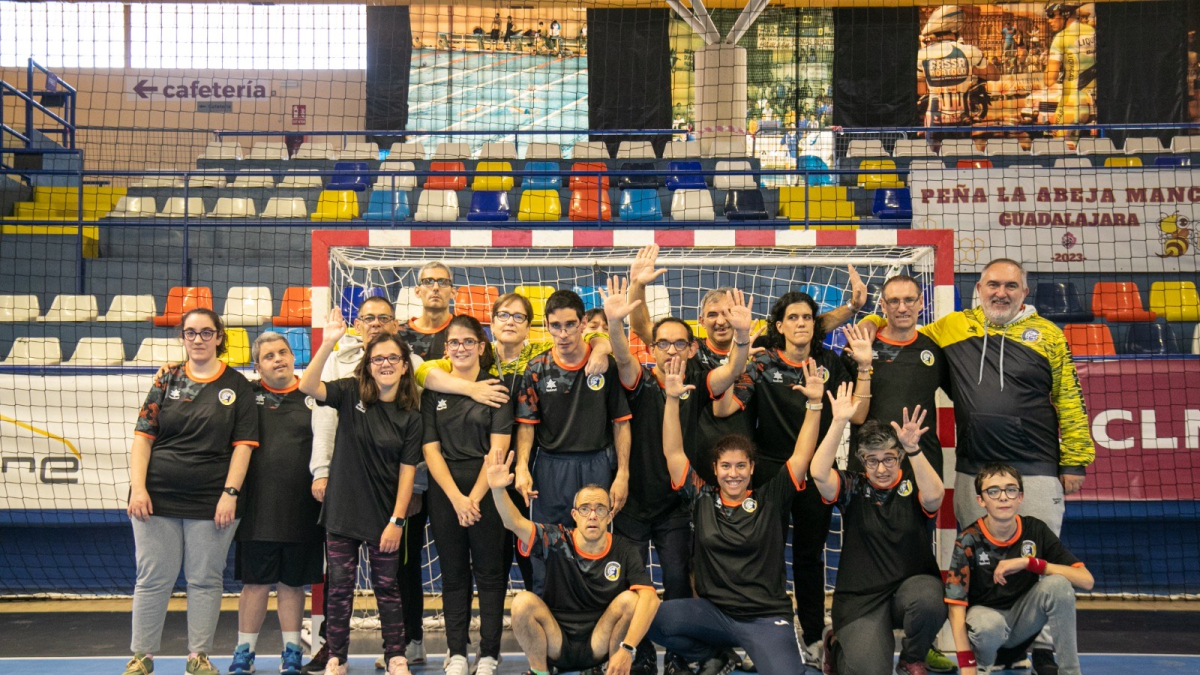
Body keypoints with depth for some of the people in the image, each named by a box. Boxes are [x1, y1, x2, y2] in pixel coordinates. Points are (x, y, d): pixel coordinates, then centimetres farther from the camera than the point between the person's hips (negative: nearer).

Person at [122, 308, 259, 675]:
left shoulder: (237, 386, 3)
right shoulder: (167, 380, 7)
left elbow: (243, 444, -1)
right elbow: (143, 437, 4)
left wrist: (230, 493, -9)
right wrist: (138, 487, -6)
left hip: (211, 501, -1)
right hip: (158, 497, 1)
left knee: (205, 580, 6)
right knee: (153, 579, 4)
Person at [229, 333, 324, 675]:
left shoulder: (312, 397, 4)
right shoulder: (248, 396, 3)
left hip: (300, 507, 0)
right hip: (258, 506, 0)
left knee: (293, 582, 10)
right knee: (256, 581, 6)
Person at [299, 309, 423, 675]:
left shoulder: (410, 417, -2)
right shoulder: (350, 393, -3)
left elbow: (407, 471, -4)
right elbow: (308, 386, -21)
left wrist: (396, 520, -10)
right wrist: (327, 344, -33)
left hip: (384, 516, 0)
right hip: (343, 511, 0)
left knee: (387, 588, 8)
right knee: (339, 586, 7)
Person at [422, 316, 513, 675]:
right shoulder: (433, 391, 7)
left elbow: (498, 448, -6)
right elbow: (430, 449, 2)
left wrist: (474, 497, -13)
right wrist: (455, 497, -9)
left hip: (486, 487, -2)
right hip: (444, 490, 2)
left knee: (489, 572, 1)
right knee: (453, 574, 7)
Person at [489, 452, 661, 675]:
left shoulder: (624, 553, -8)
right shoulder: (557, 542, -7)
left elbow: (650, 598, -22)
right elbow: (514, 523, -22)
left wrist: (627, 649, -35)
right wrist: (498, 489, -43)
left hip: (599, 646, 0)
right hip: (556, 647, 0)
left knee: (629, 599, -23)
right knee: (523, 601, -24)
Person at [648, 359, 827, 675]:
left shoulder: (770, 498, 4)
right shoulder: (702, 497, 6)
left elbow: (801, 455, -1)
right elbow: (673, 453, 2)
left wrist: (815, 403, -11)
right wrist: (672, 399, -7)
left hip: (767, 617, -3)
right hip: (712, 611, 3)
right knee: (655, 620, -24)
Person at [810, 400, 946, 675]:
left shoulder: (912, 484, 0)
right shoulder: (854, 487, 1)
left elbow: (934, 496, -24)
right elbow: (819, 473, -18)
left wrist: (913, 449, -37)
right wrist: (839, 421, -23)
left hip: (912, 583, 0)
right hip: (860, 597, 0)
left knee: (929, 600, -36)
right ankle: (838, 646, 22)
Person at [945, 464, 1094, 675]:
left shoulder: (1035, 530, -10)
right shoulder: (969, 541, -16)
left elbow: (1086, 580, -16)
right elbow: (956, 605, -19)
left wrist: (1030, 563, -27)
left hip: (1024, 618, 3)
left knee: (1058, 583, -26)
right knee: (989, 626, -38)